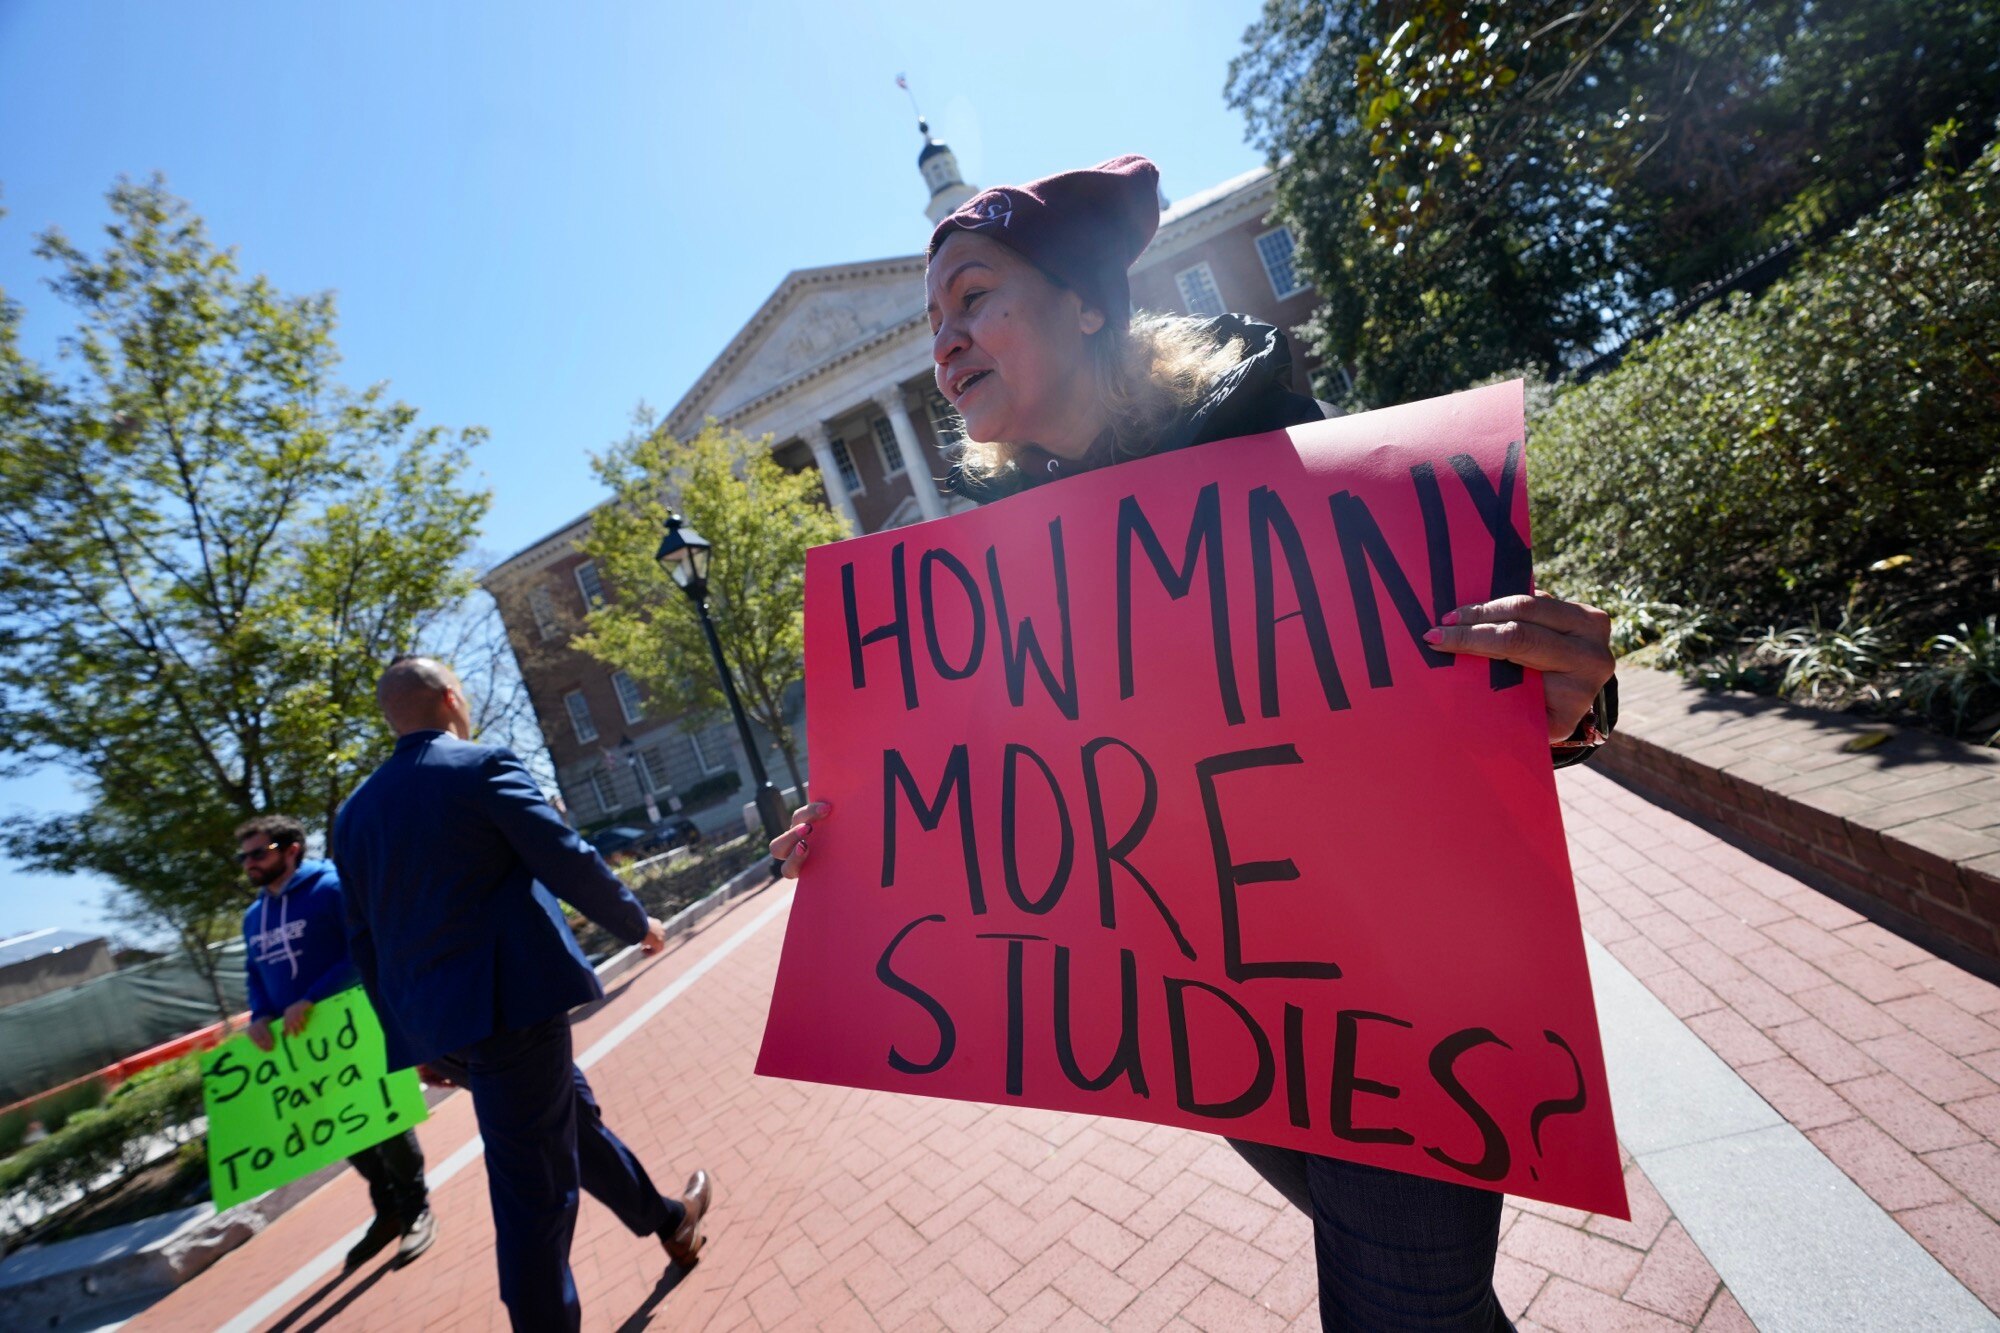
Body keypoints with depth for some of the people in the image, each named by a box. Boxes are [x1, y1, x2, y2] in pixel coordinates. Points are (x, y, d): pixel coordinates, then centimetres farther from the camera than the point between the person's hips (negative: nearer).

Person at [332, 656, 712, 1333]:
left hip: (432, 1018, 8)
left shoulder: (354, 811, 12)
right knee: (535, 1183, 3)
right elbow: (568, 862, -14)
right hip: (508, 1001, -8)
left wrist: (410, 1033, 23)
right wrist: (638, 922, 1)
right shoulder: (483, 766, -9)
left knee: (571, 1111, 23)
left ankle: (667, 1220, 41)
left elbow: (364, 943, 14)